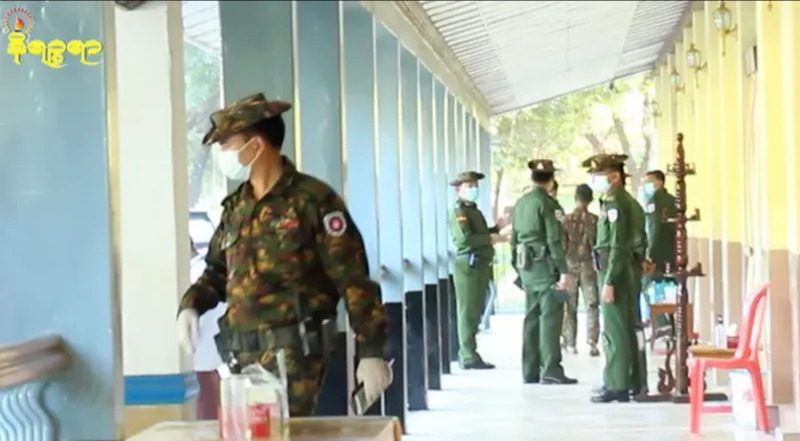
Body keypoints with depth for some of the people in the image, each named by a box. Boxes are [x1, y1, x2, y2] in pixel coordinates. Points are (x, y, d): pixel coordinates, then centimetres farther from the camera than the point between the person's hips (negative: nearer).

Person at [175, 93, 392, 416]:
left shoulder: (312, 200, -9)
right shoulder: (235, 207, 13)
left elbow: (354, 281, -10)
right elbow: (217, 271, 25)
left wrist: (372, 351, -14)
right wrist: (191, 305, 4)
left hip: (292, 354, -7)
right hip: (241, 355, 7)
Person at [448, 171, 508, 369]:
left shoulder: (475, 211, 22)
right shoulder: (459, 211, -9)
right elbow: (465, 239, -21)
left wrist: (496, 228, 12)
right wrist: (490, 238, -13)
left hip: (480, 265, 10)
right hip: (468, 265, -10)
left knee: (475, 312, 14)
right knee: (468, 312, -7)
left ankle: (466, 353, 21)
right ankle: (469, 357, -6)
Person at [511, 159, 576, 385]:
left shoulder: (520, 203, 12)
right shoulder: (547, 203, -11)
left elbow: (514, 238, 15)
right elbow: (554, 240, -16)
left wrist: (517, 266, 21)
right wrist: (563, 270, -16)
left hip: (526, 265, 8)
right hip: (545, 265, -8)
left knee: (532, 317, 10)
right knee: (550, 316, -7)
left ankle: (530, 371, 13)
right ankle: (551, 370, -10)